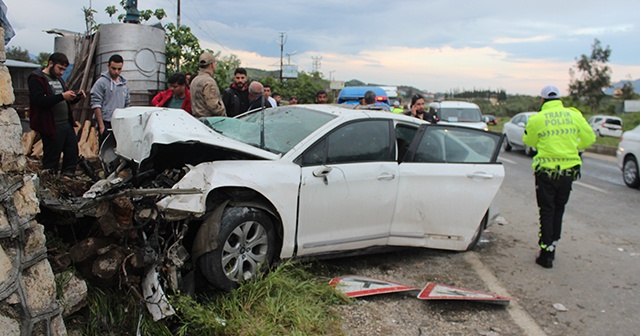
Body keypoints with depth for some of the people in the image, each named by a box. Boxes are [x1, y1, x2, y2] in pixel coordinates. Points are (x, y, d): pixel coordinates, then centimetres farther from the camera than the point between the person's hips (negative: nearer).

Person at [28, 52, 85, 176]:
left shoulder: (58, 79, 20)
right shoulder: (36, 79, -8)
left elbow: (68, 101, 26)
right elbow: (40, 101, -22)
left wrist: (77, 96, 4)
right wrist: (62, 96, -29)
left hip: (66, 124, 8)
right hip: (51, 127, -8)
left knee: (72, 152, 12)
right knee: (51, 158, 0)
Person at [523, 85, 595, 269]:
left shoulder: (537, 119, -10)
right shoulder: (574, 115, -1)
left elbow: (529, 141, 3)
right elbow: (589, 138, 6)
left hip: (546, 171, -3)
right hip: (569, 170, 3)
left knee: (547, 212, 5)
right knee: (558, 210, 17)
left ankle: (546, 254, 4)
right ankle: (552, 246, 26)